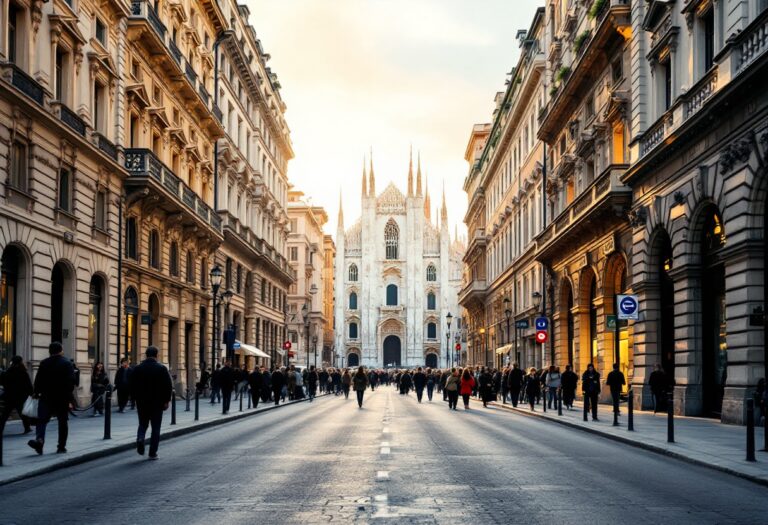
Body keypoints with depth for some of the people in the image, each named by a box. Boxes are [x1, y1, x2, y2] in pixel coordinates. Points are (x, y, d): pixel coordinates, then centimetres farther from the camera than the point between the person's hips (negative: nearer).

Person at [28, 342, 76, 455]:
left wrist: (36, 393, 14)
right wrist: (70, 398, -7)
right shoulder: (67, 363, -2)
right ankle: (61, 447, 9)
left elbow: (38, 380, 3)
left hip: (46, 397, 1)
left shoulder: (44, 363, 3)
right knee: (62, 422, 8)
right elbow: (71, 381, -8)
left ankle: (39, 439, -27)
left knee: (42, 420, -1)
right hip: (62, 398, -1)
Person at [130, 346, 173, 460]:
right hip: (157, 403, -2)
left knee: (143, 424, 17)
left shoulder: (137, 369, 2)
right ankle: (152, 453, 4)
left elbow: (132, 386, 5)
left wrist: (136, 399, 13)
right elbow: (168, 386, -8)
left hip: (142, 402, 2)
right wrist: (166, 401, -1)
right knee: (155, 428, 6)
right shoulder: (162, 369, -6)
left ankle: (140, 438, -14)